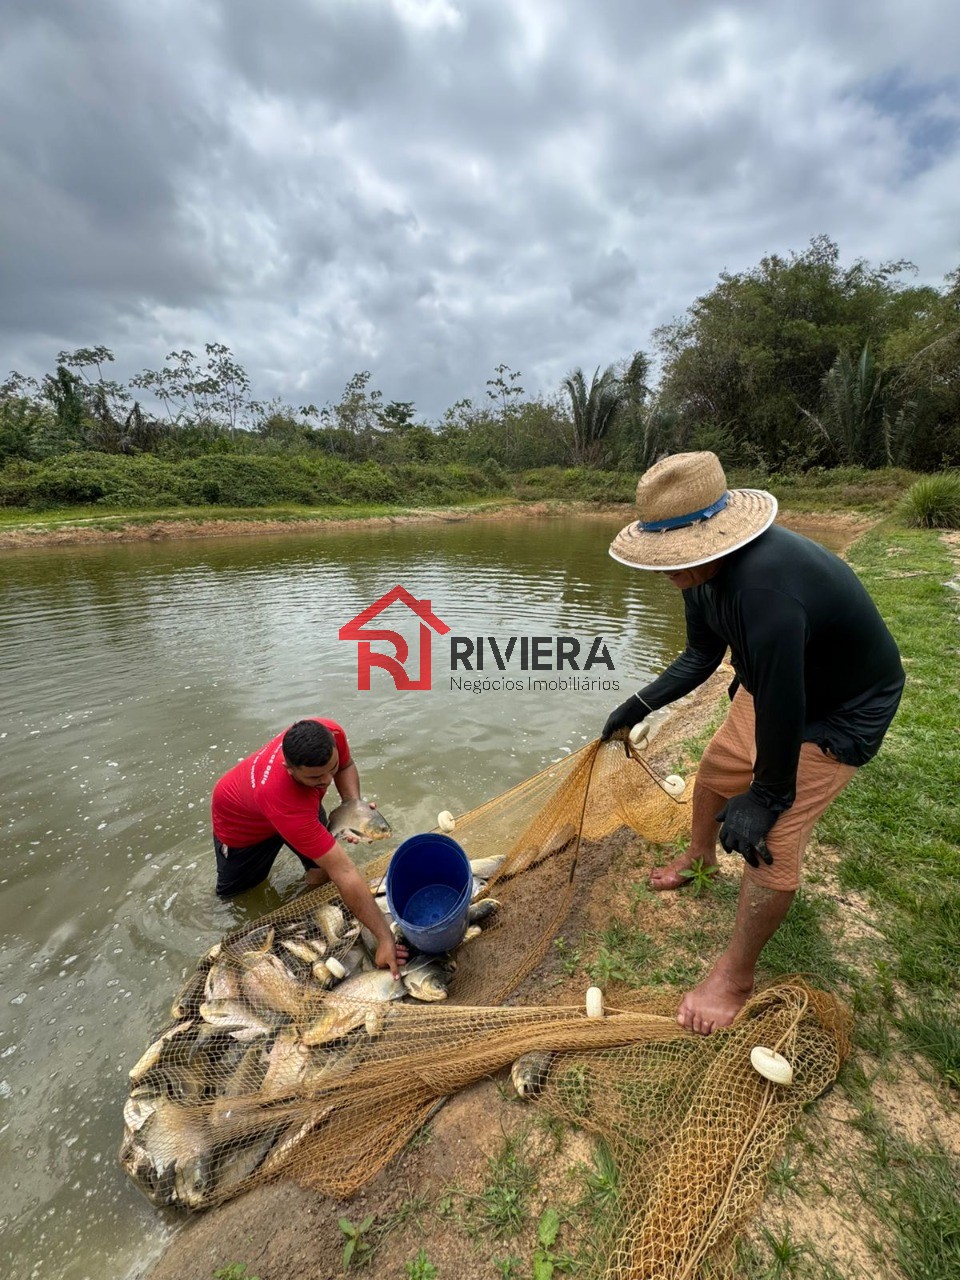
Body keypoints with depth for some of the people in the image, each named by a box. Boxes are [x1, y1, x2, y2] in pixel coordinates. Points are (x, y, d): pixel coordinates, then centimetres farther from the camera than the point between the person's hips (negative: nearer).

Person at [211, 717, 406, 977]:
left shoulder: (329, 734, -37)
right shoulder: (282, 800, -50)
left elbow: (346, 766, -10)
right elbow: (344, 873, -47)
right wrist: (385, 938, -42)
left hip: (298, 806, 4)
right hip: (241, 824, -4)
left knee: (321, 874, -5)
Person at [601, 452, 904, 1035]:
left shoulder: (765, 589, -42)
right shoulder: (705, 570, -12)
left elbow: (783, 709, -35)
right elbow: (700, 657, 2)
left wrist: (767, 796, -21)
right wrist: (638, 707, -1)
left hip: (841, 713, -8)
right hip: (772, 688, 8)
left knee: (770, 841, -9)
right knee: (716, 771, 19)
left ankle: (735, 979, 13)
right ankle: (700, 858, 51)